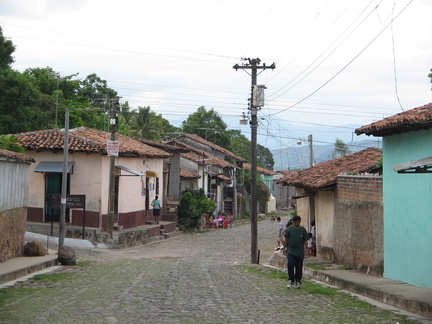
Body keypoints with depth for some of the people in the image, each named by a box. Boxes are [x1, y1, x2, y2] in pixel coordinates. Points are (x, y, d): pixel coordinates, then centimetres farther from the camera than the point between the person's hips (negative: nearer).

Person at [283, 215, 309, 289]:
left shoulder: (303, 230, 1)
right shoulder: (289, 229, 2)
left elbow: (305, 241, 3)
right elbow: (286, 239, 8)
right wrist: (284, 248, 7)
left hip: (300, 252, 0)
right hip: (291, 250, 0)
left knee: (299, 267, 5)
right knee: (290, 265, -14)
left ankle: (298, 281, 17)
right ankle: (291, 280, -1)